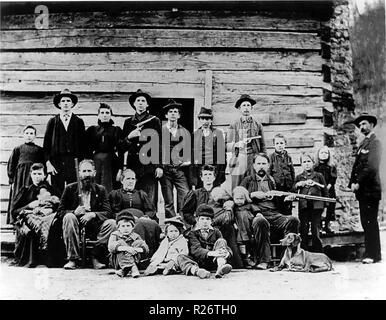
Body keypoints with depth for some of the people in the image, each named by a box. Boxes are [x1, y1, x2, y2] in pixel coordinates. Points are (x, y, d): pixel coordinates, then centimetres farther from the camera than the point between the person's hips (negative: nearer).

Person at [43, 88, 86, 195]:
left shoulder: (79, 122, 11)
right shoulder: (52, 121, 11)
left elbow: (83, 143, 8)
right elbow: (46, 143, 8)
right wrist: (48, 163, -2)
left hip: (74, 162, 0)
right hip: (56, 163, 0)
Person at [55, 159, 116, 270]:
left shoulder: (101, 190, 8)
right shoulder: (70, 189, 6)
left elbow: (108, 213, -1)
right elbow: (59, 212, 1)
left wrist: (93, 214, -21)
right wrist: (74, 212, -20)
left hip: (93, 226, 1)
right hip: (76, 224, -1)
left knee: (112, 223, -25)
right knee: (69, 217, -33)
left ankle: (96, 257, -18)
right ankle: (72, 259, -26)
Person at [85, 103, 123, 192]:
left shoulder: (117, 130, 8)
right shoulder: (91, 130, 12)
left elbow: (121, 151, 3)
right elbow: (87, 150, 10)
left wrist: (120, 169, -6)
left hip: (111, 164, -1)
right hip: (94, 163, 1)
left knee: (109, 190, -8)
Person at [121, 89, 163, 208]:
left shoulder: (154, 121, 8)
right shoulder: (128, 122, 15)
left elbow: (160, 144, 5)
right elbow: (122, 148, 14)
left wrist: (159, 166, -3)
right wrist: (129, 137, -5)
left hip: (150, 167, -2)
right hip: (132, 167, 2)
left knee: (150, 202, -7)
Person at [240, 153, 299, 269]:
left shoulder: (272, 180, 27)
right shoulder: (248, 181, 20)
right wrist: (253, 194, -5)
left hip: (275, 214, 3)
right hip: (257, 214, -3)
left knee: (293, 220, -27)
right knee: (261, 222, -39)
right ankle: (262, 261, -34)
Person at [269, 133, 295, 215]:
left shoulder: (288, 157, 9)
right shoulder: (271, 157, -1)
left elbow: (292, 172, 12)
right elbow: (268, 172, -3)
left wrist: (292, 185, 7)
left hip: (288, 187, 3)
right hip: (276, 187, -3)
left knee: (288, 210, 8)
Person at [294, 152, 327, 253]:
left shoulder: (319, 176, 9)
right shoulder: (299, 177, 13)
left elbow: (325, 193, 11)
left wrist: (324, 206, 4)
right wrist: (297, 185, -9)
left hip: (316, 206, -1)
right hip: (303, 206, 2)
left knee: (315, 233, -2)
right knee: (303, 232, 2)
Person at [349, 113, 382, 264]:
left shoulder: (375, 142, -8)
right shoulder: (363, 143, 19)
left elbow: (372, 167, -18)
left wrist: (359, 183, -14)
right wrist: (352, 183, 6)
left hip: (371, 190, -8)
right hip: (363, 190, 8)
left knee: (370, 222, -6)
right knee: (366, 222, 11)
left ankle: (373, 255, 0)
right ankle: (370, 252, 18)